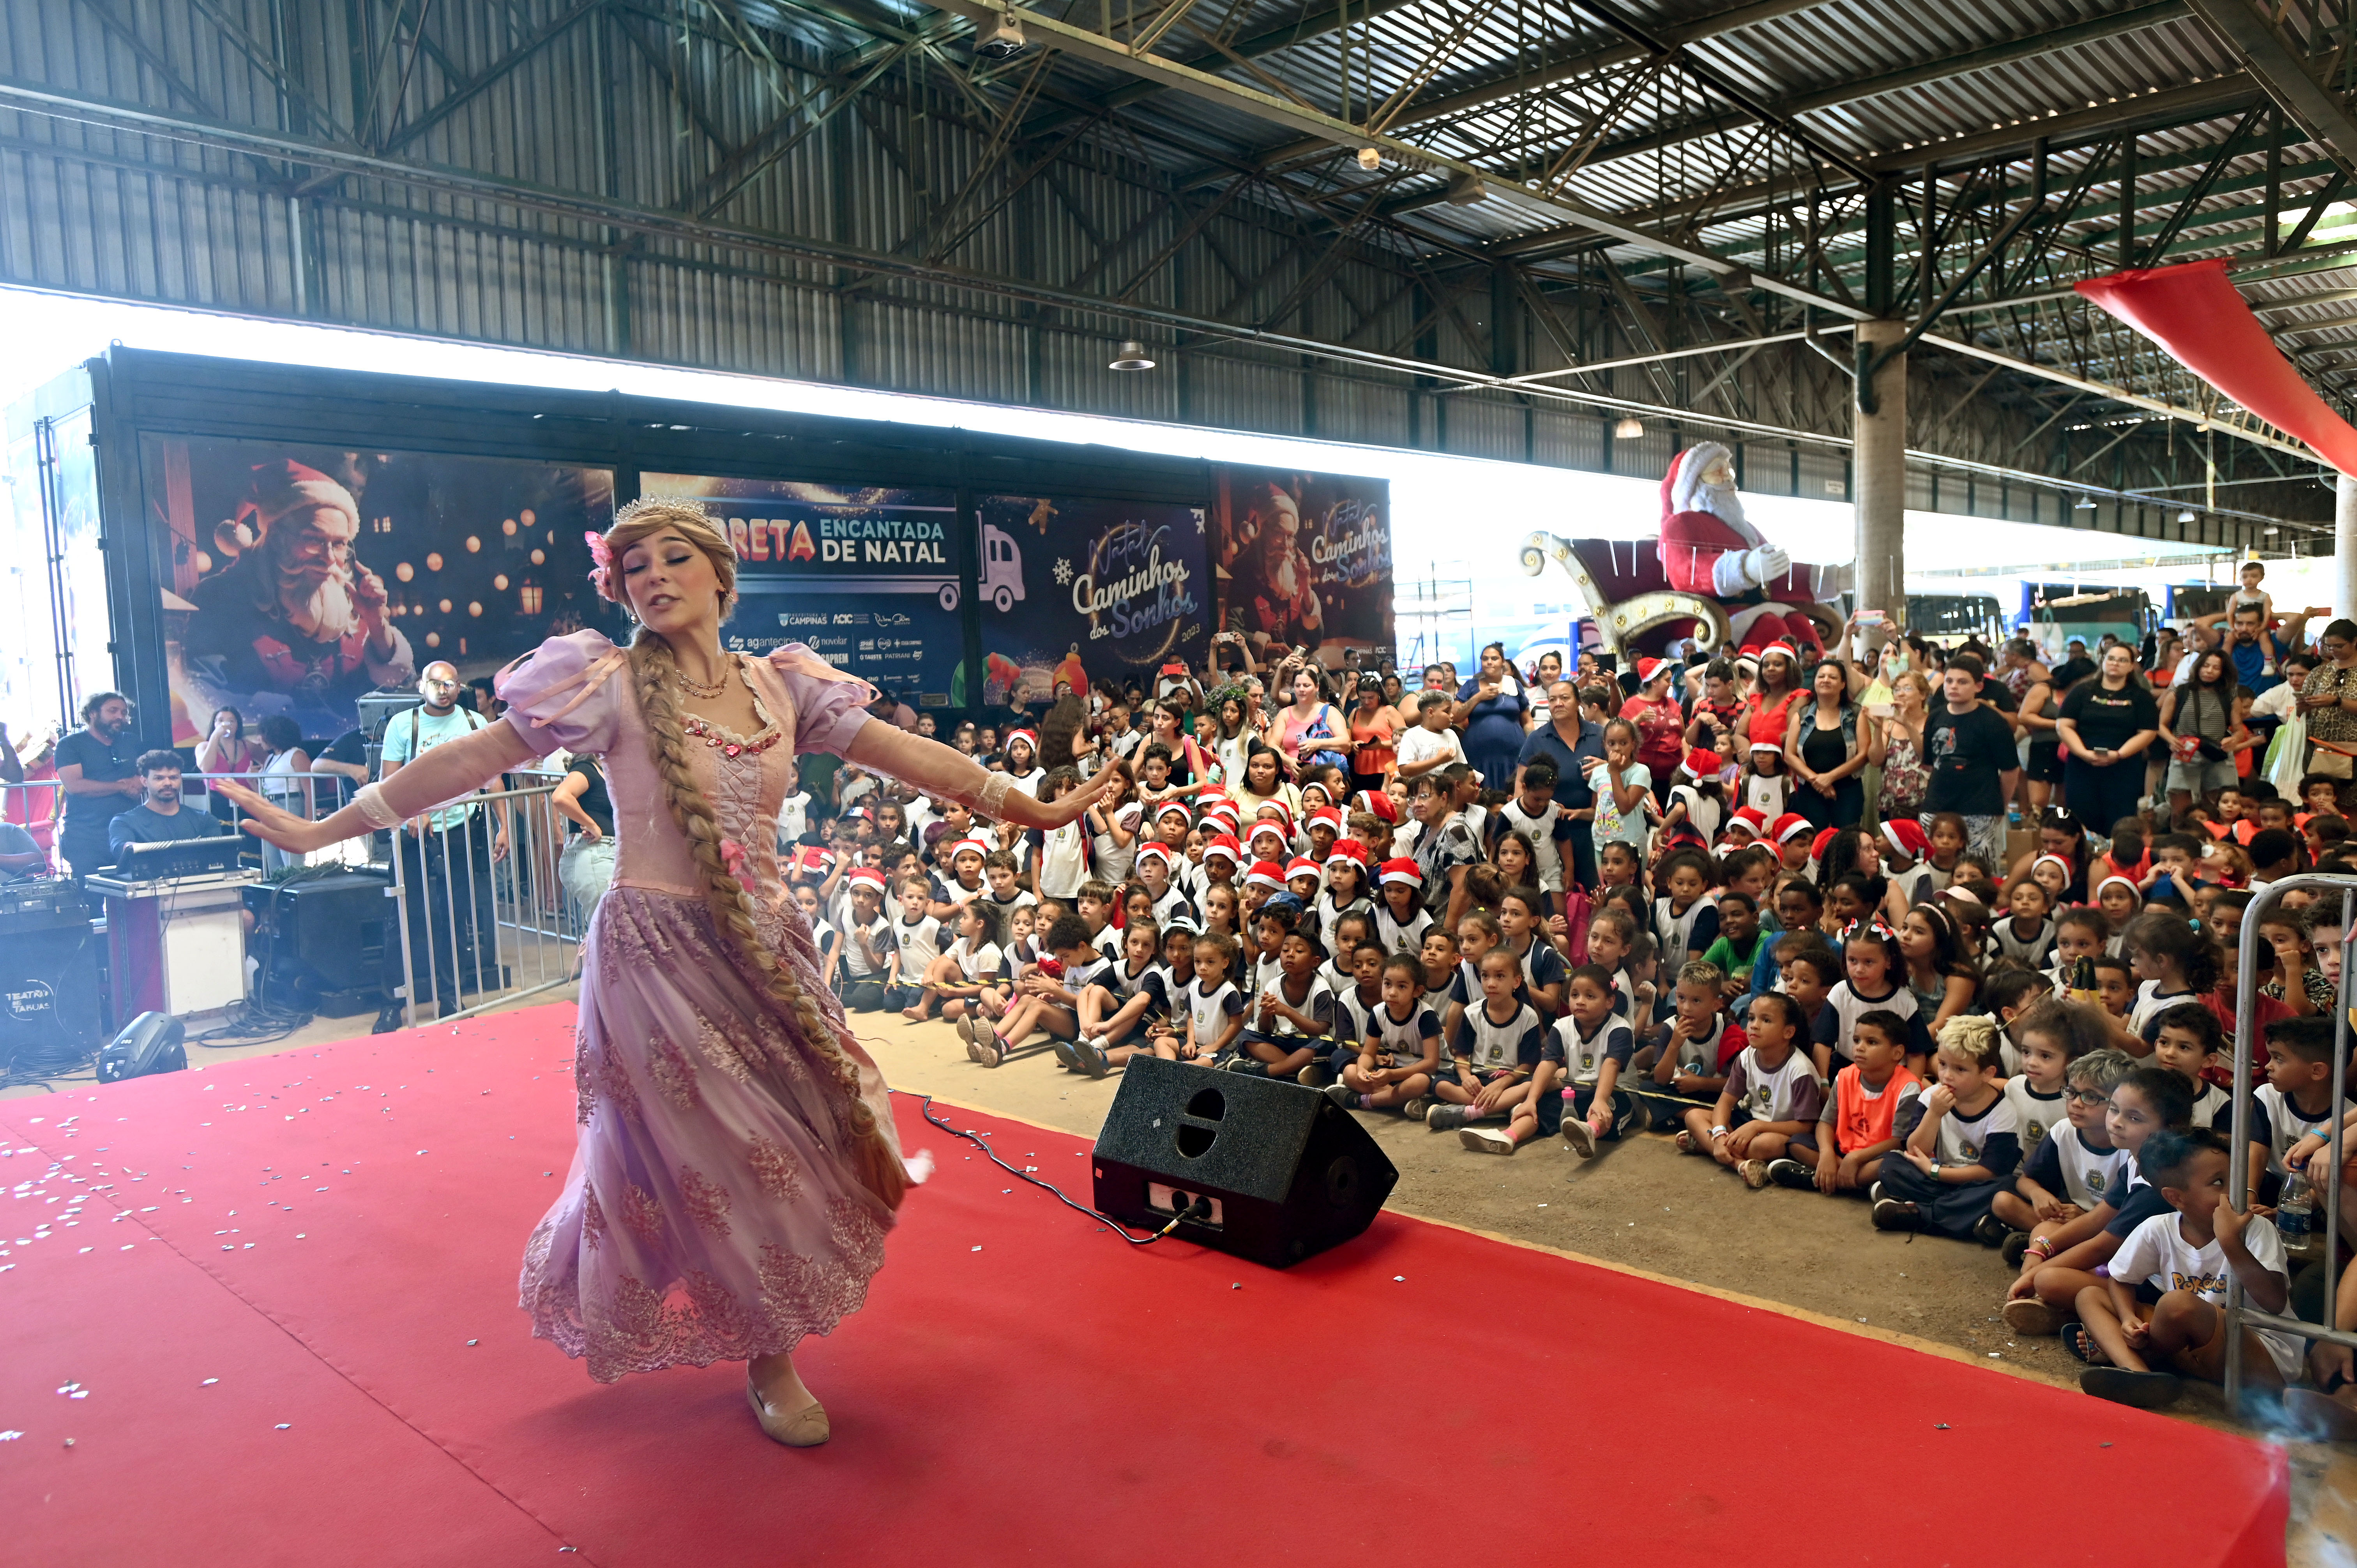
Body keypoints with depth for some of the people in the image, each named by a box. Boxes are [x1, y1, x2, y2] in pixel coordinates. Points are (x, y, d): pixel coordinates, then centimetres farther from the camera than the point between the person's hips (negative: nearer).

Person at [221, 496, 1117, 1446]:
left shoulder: (781, 686, 4)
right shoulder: (612, 685, -7)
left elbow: (909, 756, 4)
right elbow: (471, 760, -7)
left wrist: (1028, 807, 4)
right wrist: (322, 830, -10)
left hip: (765, 949, 5)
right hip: (658, 950, -4)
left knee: (793, 1139, 9)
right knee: (718, 1152, 4)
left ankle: (767, 1344, 32)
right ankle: (768, 1359, 28)